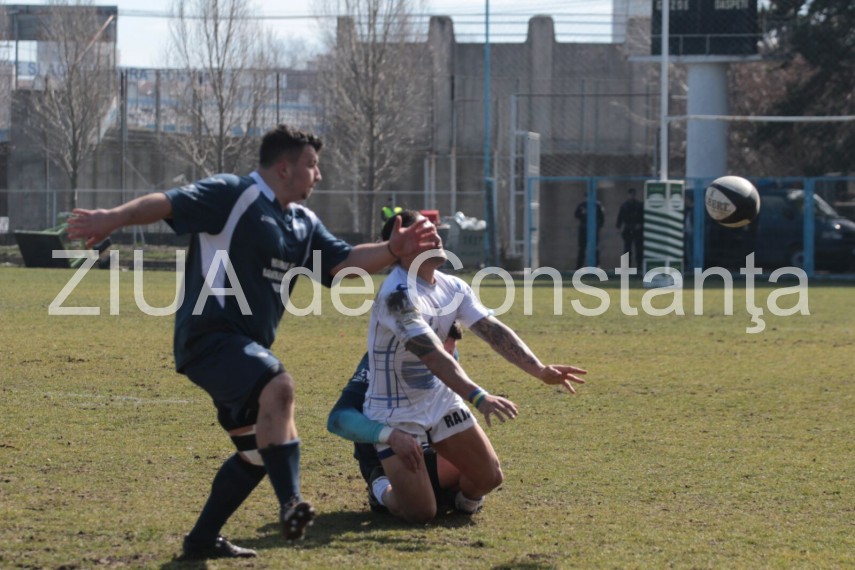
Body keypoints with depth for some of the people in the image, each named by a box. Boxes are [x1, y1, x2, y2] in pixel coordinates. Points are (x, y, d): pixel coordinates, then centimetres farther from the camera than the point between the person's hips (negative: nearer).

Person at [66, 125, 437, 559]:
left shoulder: (303, 224, 17)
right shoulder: (233, 196, -10)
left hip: (245, 347, 10)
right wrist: (114, 218, -36)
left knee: (260, 449, 16)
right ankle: (290, 502, -39)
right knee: (277, 386, -34)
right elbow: (168, 204, -21)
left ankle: (203, 539, 27)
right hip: (208, 336, -10)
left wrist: (393, 250, -1)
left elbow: (344, 262, 15)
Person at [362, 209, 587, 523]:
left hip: (440, 400, 7)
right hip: (396, 412, -7)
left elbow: (494, 331, -4)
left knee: (489, 477, -1)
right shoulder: (397, 294, -27)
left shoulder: (453, 287, 1)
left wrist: (540, 370, -17)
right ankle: (382, 491, 21)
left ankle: (464, 497, 34)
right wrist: (479, 397, -46)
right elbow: (432, 355, -36)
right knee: (420, 513, -13)